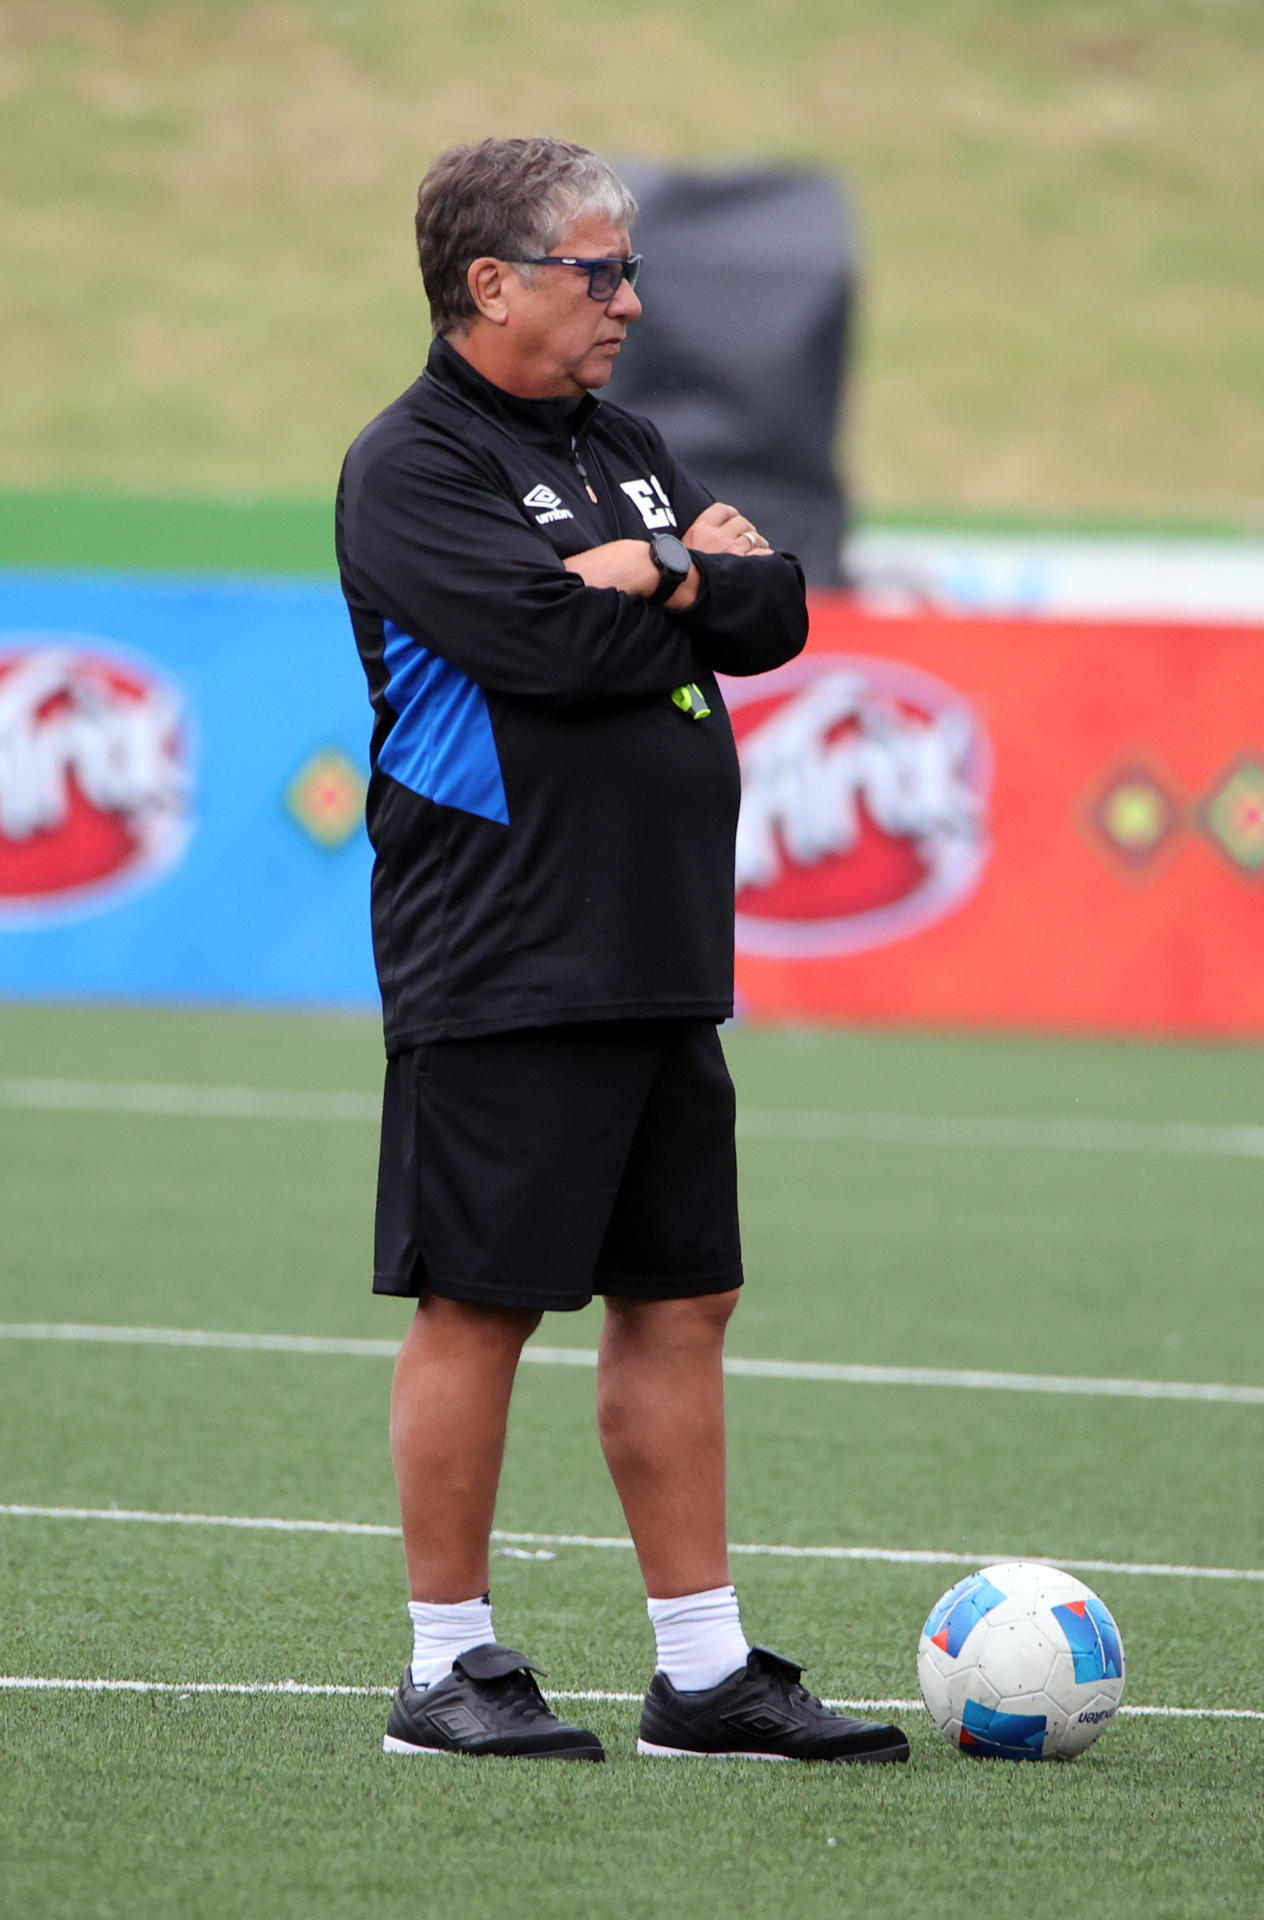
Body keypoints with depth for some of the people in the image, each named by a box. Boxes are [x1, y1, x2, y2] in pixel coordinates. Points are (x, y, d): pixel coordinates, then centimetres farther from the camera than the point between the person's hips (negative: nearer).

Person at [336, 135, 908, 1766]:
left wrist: (653, 575, -8)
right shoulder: (415, 467, -7)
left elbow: (773, 613, 10)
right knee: (480, 1304, -4)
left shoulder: (624, 452, 18)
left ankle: (704, 1669, 12)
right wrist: (696, 581, -3)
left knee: (680, 1301, 8)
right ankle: (448, 1666, 4)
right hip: (501, 973, -8)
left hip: (660, 961, 8)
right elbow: (553, 641, -20)